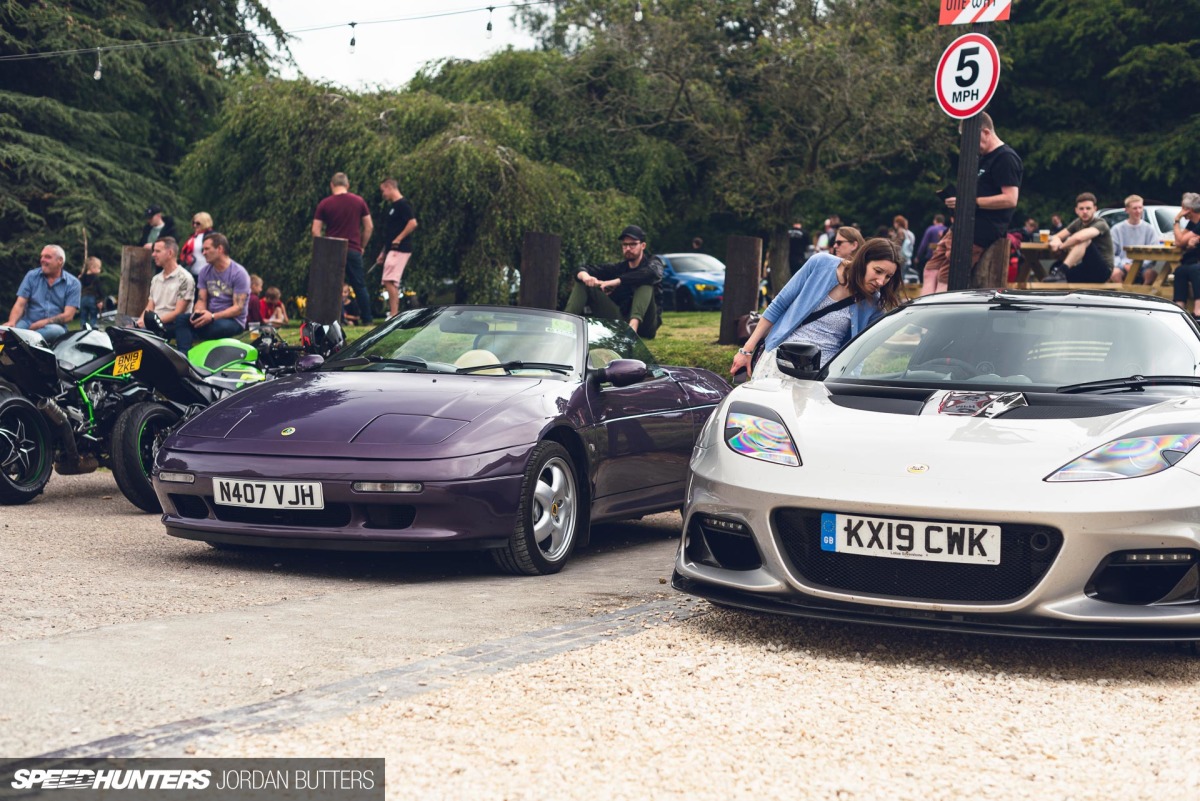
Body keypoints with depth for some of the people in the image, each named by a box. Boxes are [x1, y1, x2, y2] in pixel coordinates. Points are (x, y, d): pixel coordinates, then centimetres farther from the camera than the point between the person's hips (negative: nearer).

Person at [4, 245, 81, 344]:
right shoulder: (32, 276, 11)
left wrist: (44, 322, -18)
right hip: (28, 323, 1)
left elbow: (68, 315, -4)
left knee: (57, 331, -39)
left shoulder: (73, 283, 4)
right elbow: (20, 304, 3)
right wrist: (11, 322, -18)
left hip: (53, 326, -1)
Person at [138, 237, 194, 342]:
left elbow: (178, 313, -9)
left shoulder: (184, 278, -3)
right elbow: (149, 309, 19)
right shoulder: (156, 279, 23)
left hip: (172, 325, -7)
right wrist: (140, 322, -4)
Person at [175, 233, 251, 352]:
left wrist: (213, 316, -27)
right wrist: (197, 312, -16)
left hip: (233, 321, -6)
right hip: (210, 317, 6)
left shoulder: (239, 273, -10)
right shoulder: (206, 271, 11)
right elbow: (201, 300, 9)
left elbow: (238, 308, -15)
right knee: (182, 320, -20)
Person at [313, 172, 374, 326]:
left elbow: (315, 231, -4)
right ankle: (367, 320, 7)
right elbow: (369, 227, 4)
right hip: (353, 250, 1)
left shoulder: (324, 204, -1)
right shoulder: (359, 202, 3)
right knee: (360, 286, 8)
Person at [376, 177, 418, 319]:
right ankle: (394, 315, 11)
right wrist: (383, 252, 23)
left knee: (390, 281, -15)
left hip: (399, 249, -10)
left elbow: (413, 223, -21)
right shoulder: (393, 207, 21)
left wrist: (398, 239, -20)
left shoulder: (403, 204, -9)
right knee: (389, 283, 9)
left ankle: (393, 316, -16)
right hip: (392, 250, 10)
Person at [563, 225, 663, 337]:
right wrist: (585, 276, -19)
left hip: (643, 325, -4)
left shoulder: (653, 263, 2)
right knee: (583, 284, 1)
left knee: (645, 283, -27)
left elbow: (652, 273, -25)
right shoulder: (619, 267, 14)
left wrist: (615, 282, -29)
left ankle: (634, 325, -49)